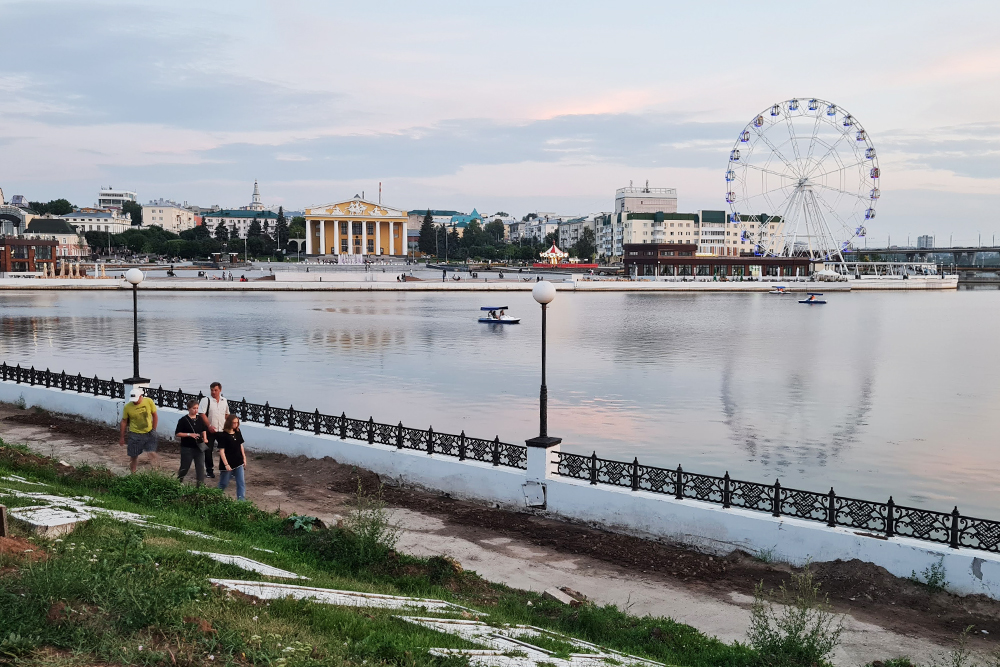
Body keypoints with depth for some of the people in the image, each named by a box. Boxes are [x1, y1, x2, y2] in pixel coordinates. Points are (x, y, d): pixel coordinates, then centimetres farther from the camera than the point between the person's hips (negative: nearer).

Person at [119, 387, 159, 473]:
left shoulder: (149, 401, -11)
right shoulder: (127, 407, -12)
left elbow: (155, 416, 2)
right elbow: (124, 422, 0)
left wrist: (154, 430, 2)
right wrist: (122, 438, 5)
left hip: (149, 433, 0)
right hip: (135, 434, 0)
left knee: (152, 453, -10)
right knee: (133, 456, 7)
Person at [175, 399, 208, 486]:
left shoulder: (200, 419, 6)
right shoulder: (183, 420, -8)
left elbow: (204, 430, 19)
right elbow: (177, 433, -8)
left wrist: (205, 438, 2)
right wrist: (189, 434, -18)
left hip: (199, 447, 4)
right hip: (187, 448, -4)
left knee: (200, 466, 1)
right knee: (185, 467, 8)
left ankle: (201, 485, 4)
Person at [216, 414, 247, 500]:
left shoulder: (238, 433, 3)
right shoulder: (223, 435, -15)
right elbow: (221, 450, -16)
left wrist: (244, 458, 11)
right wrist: (226, 464, -19)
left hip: (238, 462, 5)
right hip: (228, 463, -5)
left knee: (241, 483, 1)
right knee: (224, 483, 11)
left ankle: (241, 500, 3)